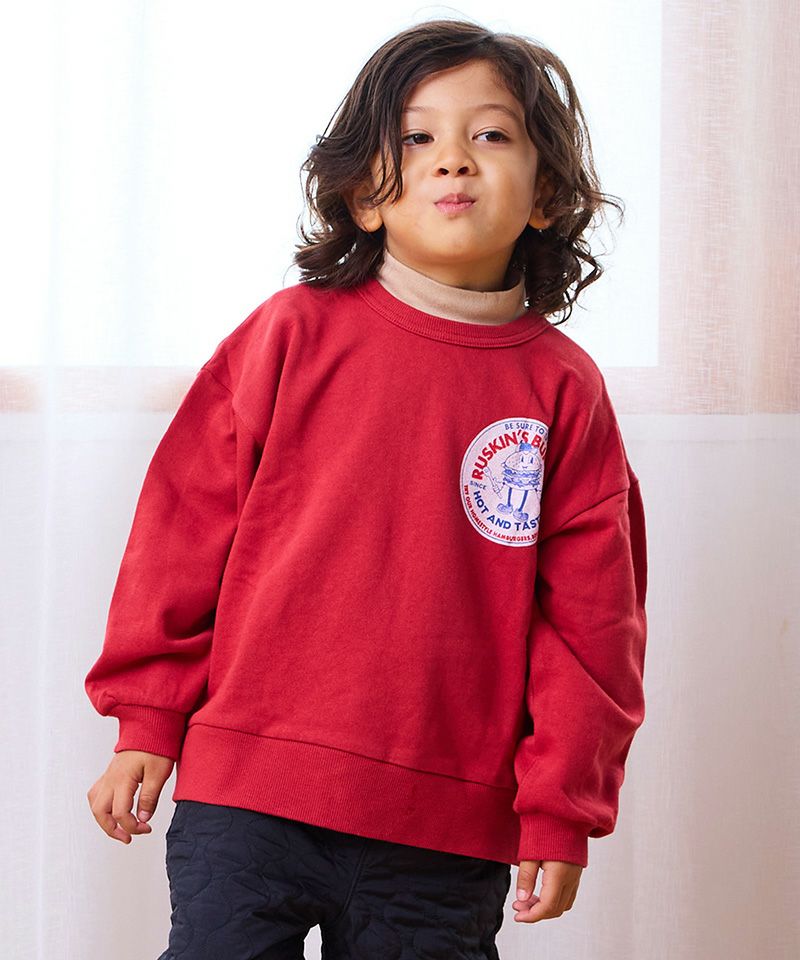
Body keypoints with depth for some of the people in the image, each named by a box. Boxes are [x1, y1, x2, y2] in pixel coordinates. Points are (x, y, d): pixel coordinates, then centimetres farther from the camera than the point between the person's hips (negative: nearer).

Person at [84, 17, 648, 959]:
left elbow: (589, 616, 5)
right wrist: (147, 721, 4)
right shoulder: (292, 334, 1)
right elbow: (185, 526, 5)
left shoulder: (562, 388, 3)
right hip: (247, 797, -1)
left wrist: (561, 811, 3)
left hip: (451, 839, 1)